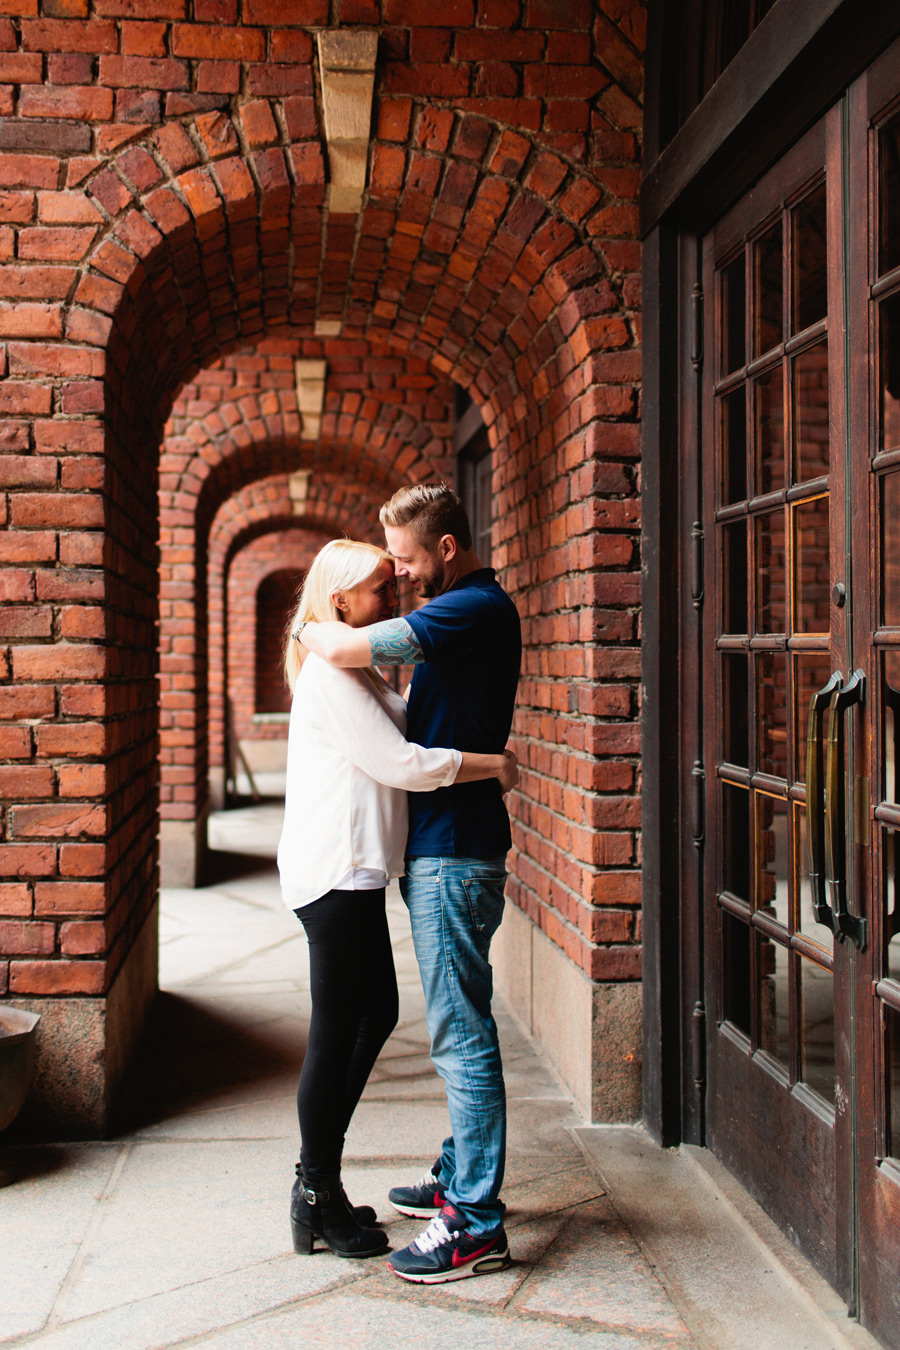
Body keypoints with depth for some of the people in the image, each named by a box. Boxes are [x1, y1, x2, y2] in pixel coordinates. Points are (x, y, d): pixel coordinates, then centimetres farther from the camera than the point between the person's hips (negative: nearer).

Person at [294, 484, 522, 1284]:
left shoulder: (477, 608, -17)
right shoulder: (467, 610, 16)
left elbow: (348, 649, -26)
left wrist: (308, 628, -4)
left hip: (455, 852, -11)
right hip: (439, 846, 11)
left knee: (462, 1032, -6)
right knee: (457, 1026, 18)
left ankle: (476, 1225, 1)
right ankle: (461, 1179, 30)